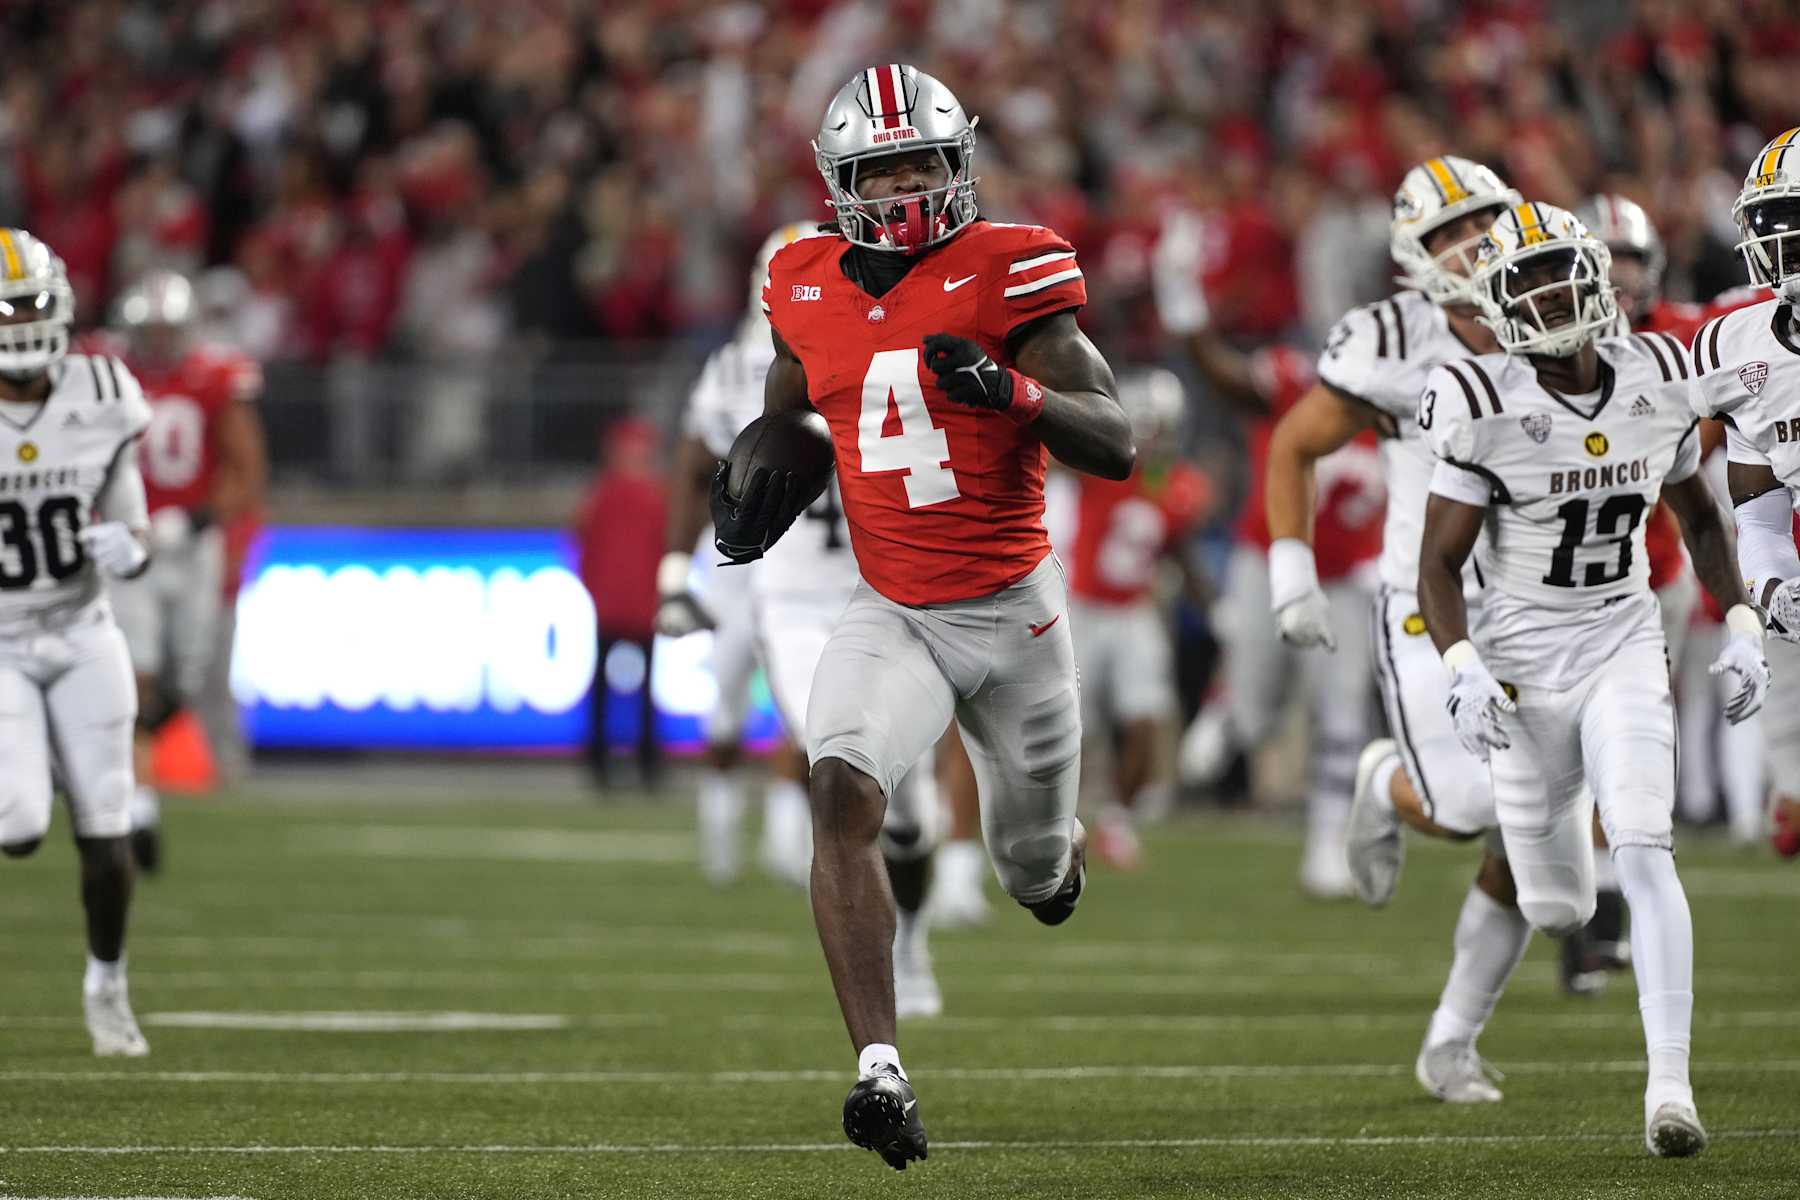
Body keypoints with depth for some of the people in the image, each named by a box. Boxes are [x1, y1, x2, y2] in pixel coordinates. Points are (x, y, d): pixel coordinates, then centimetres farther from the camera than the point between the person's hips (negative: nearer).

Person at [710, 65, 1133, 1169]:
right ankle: (881, 1071, -31)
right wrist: (762, 491, 0)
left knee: (1041, 874, 14)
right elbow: (792, 421, 22)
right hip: (891, 617, 2)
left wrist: (1012, 389, -32)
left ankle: (1052, 847, 56)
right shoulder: (810, 291, 2)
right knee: (844, 796, -27)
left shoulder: (1007, 272, -11)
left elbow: (1116, 446, -14)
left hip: (1013, 611, -2)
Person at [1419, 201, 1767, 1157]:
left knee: (1643, 852, -19)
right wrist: (1462, 670, -26)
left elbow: (1697, 513, 14)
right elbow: (1438, 563, -11)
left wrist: (1740, 628, 6)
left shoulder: (1655, 382, -2)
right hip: (1525, 661, -2)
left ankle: (1669, 1085, -22)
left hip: (1624, 648, 2)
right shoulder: (1485, 408, -15)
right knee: (1555, 914, 7)